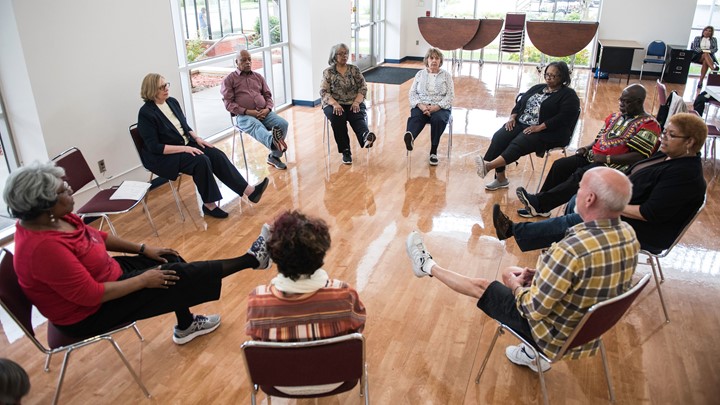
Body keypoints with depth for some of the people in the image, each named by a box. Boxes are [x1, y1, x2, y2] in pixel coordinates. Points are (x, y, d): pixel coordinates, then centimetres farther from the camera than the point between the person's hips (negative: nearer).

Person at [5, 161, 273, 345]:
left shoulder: (55, 219, -6)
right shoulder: (43, 247, -34)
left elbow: (95, 237, 10)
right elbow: (91, 295, -32)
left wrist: (143, 249, 8)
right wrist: (143, 280, -22)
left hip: (98, 278, 9)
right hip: (88, 314, -9)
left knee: (170, 260, 12)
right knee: (177, 276, -10)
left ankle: (185, 326, 27)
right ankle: (250, 260, 3)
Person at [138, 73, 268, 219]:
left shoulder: (172, 102, 5)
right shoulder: (146, 113, -16)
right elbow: (154, 147, -20)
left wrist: (197, 138, -1)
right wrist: (184, 148, -25)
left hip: (186, 144, 7)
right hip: (164, 156, -7)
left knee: (217, 155, -16)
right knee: (201, 161, -31)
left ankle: (249, 190, -20)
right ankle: (209, 204, -18)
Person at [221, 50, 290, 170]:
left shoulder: (259, 77, 24)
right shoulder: (229, 80, 10)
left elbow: (268, 96, 21)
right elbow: (228, 103, 0)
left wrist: (267, 109, -3)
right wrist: (247, 111, -14)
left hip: (264, 113, 5)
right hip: (244, 115, -4)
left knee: (283, 124, -23)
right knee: (257, 127, -39)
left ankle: (274, 156, -12)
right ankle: (273, 141, -74)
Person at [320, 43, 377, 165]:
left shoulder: (354, 69, 10)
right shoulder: (328, 72, 5)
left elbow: (363, 88, 6)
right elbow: (324, 92, -2)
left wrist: (357, 102, -12)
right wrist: (335, 104, -20)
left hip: (354, 104, 1)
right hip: (334, 104, -1)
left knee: (358, 118, -31)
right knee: (337, 118, -33)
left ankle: (366, 137, -63)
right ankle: (345, 151, -30)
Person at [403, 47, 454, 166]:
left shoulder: (446, 75, 11)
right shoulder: (420, 74, 16)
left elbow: (450, 96, 1)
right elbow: (412, 93, 7)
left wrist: (436, 107, -16)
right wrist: (421, 106, -13)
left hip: (440, 107, -1)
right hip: (421, 106, 1)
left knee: (438, 119, -36)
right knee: (415, 117, -34)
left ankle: (433, 151, -31)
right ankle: (410, 137, -66)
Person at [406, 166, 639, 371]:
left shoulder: (572, 250, -37)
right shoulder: (629, 234, -11)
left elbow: (534, 309, -27)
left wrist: (516, 287, -6)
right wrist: (540, 275, 3)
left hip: (557, 336, -7)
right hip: (590, 328, 7)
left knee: (481, 285, 8)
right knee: (510, 273, 20)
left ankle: (428, 266, 34)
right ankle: (534, 354, 31)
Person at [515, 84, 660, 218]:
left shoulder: (649, 125, -8)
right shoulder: (616, 116, 17)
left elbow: (638, 157, -17)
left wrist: (607, 158, -20)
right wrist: (588, 148, 2)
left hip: (616, 165, -8)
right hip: (594, 156, 8)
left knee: (581, 175, -31)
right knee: (560, 165, -10)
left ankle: (539, 203, -33)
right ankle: (540, 206, -9)